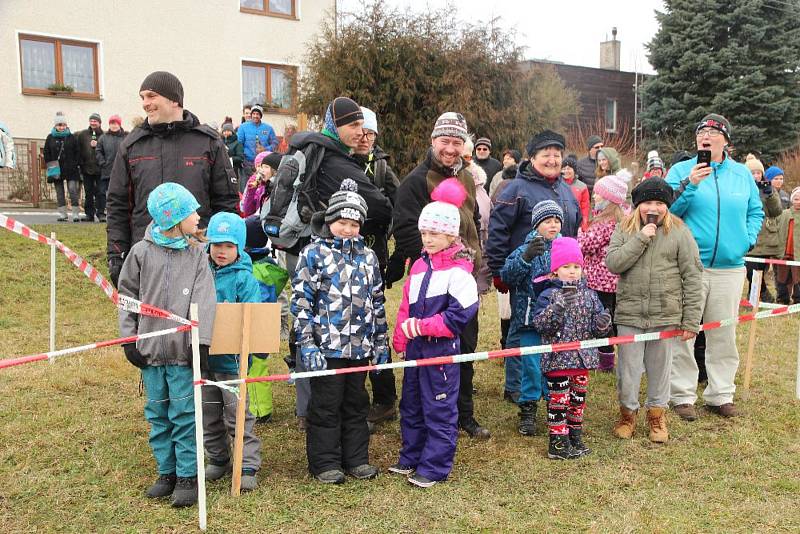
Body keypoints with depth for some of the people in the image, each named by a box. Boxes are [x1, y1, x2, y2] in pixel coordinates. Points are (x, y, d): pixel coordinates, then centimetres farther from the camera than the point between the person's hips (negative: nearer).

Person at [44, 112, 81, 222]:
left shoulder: (72, 137, 4)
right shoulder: (50, 138, 7)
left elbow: (77, 152, 3)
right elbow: (46, 154, 8)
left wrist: (75, 164, -7)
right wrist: (50, 166, -2)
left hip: (70, 169, -2)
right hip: (57, 170, 2)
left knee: (73, 190, -9)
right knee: (59, 192, 6)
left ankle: (76, 214, -4)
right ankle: (62, 214, 13)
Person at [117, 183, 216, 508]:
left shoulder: (197, 254, -1)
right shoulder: (141, 252, 1)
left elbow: (203, 301, -7)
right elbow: (127, 295, 7)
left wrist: (201, 342, -14)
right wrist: (129, 339, 2)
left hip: (182, 351, -2)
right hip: (150, 350, 2)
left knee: (184, 415, 1)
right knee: (158, 415, 12)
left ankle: (187, 476, 13)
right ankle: (167, 472, 27)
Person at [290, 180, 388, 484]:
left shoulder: (367, 256, 9)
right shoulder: (314, 254, -5)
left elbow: (377, 301, 14)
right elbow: (301, 301, -8)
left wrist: (380, 342, 14)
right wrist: (307, 344, -14)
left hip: (359, 346, 5)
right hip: (327, 346, -5)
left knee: (356, 403, 15)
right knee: (326, 405, 5)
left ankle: (356, 458, 28)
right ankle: (325, 463, 18)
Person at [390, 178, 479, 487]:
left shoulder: (458, 270, -13)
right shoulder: (420, 265, 11)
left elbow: (460, 314, -21)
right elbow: (406, 306, 15)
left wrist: (423, 326, -21)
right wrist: (401, 339, 10)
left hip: (442, 349, -8)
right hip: (416, 347, 8)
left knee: (439, 410, 3)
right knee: (411, 406, 18)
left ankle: (435, 467, 15)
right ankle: (411, 458, 34)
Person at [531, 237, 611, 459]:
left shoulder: (589, 294, 8)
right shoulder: (549, 295, -8)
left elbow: (598, 326, 12)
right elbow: (540, 324, -17)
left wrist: (603, 323, -11)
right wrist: (558, 307, -30)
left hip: (583, 358, 6)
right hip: (558, 359, -5)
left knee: (578, 399, 16)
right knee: (559, 400, 0)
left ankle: (575, 438, 31)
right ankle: (557, 443, 11)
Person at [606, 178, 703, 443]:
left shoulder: (679, 232, -1)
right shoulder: (624, 230, 4)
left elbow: (692, 277, -2)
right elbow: (612, 263, -11)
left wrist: (691, 320, -6)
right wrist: (641, 238, -16)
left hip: (666, 316, 0)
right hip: (629, 314, 1)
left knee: (660, 369, 13)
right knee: (628, 369, 8)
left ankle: (657, 415, 32)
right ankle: (627, 413, 29)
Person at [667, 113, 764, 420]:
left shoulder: (742, 174, 11)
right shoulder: (681, 170, 1)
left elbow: (755, 211, 17)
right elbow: (667, 210, -8)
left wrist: (748, 239, 2)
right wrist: (689, 185, -20)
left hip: (729, 268, 3)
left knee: (724, 334, 11)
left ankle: (720, 394, 24)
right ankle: (682, 395, 12)